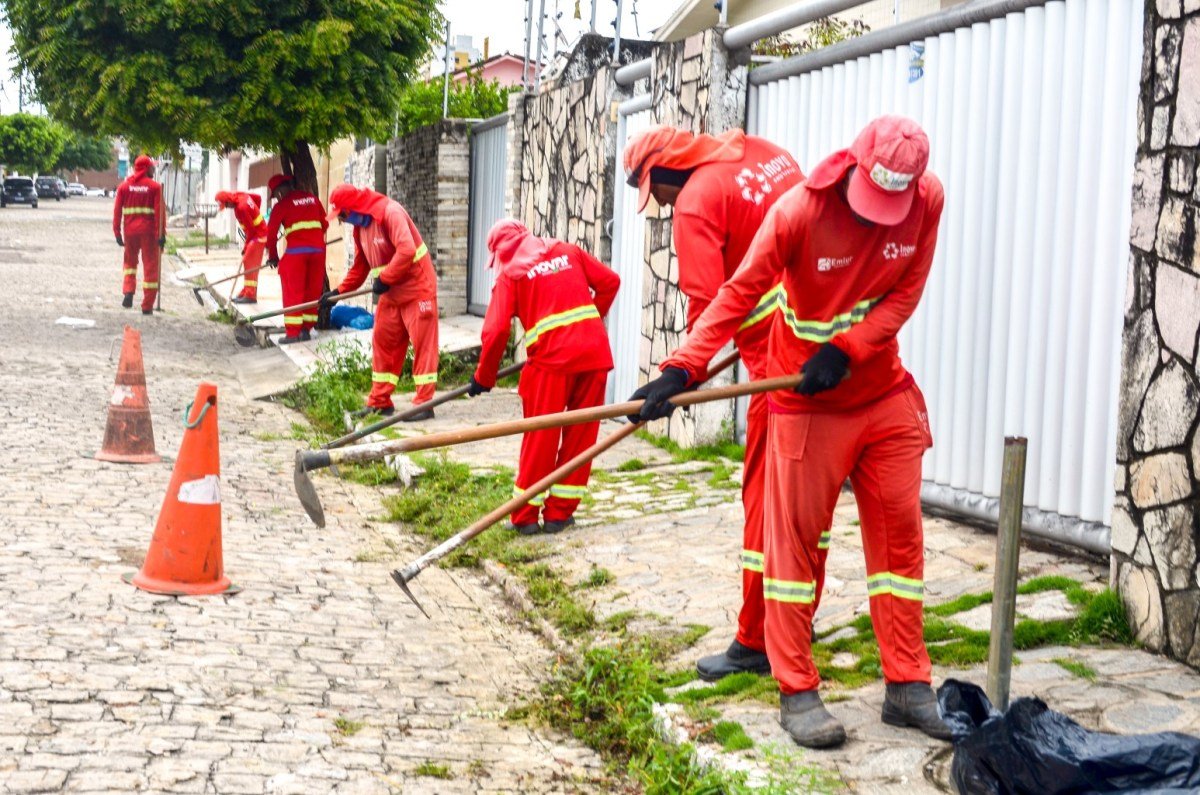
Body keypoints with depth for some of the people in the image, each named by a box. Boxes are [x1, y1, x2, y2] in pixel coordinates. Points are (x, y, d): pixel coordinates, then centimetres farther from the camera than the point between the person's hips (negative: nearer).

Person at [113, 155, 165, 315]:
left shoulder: (124, 186, 5)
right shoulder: (155, 187, -3)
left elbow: (117, 210, 3)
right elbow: (160, 212, -8)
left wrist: (117, 232, 7)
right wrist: (162, 234, -6)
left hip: (130, 231, 3)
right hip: (149, 231, -3)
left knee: (130, 262, 21)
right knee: (150, 267, 5)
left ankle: (128, 292, -2)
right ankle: (147, 306, 4)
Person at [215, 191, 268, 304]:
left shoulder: (241, 208, -26)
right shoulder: (240, 195, -1)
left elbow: (250, 230, -21)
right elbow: (258, 198, 16)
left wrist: (246, 246, -11)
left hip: (258, 236, -10)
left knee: (250, 265, -11)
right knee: (247, 262, 14)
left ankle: (250, 296, -11)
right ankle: (245, 292, 20)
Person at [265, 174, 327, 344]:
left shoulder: (282, 205, -1)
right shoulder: (313, 199, 12)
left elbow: (271, 232, 1)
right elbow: (325, 224, 18)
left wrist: (272, 256, 13)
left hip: (296, 252, -5)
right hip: (318, 250, 5)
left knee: (293, 292, 1)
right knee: (313, 291, 11)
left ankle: (292, 332, -2)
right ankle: (306, 329, 14)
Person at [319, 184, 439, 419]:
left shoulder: (390, 212, -18)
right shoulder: (359, 226, 10)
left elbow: (406, 250, -30)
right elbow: (360, 266, 19)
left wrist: (384, 279, -23)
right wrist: (339, 291, 11)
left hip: (417, 288, -9)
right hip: (390, 294, 9)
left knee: (422, 344, -5)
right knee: (383, 343, 9)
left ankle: (424, 404, -4)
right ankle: (380, 402, 17)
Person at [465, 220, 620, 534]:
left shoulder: (509, 273, 5)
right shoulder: (568, 251, 15)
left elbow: (496, 331, -2)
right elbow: (609, 281, 14)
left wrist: (484, 378, 9)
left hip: (552, 358, -3)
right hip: (595, 353, 3)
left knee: (540, 437, 5)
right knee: (580, 435, 11)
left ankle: (525, 516, 10)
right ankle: (559, 513, 16)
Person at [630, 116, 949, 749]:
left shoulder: (927, 201, -11)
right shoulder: (800, 209, -21)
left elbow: (904, 294, -7)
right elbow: (740, 293, -23)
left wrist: (847, 350, -21)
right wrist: (681, 369, -32)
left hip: (885, 394, 4)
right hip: (806, 404, -4)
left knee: (900, 531, 6)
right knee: (794, 538, -2)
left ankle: (908, 687, 16)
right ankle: (797, 692, 9)